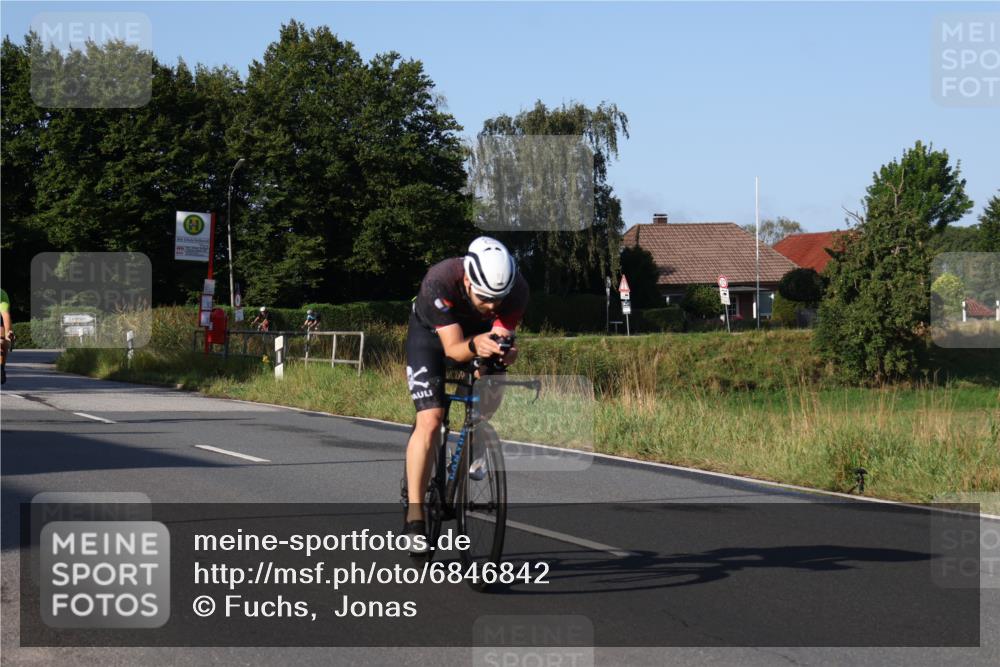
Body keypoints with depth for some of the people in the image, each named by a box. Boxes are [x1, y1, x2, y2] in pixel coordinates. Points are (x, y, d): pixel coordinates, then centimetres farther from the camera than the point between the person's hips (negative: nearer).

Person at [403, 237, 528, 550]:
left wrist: (506, 351, -53)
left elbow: (502, 336, -30)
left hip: (480, 332, 4)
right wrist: (475, 346, -59)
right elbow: (452, 348, -38)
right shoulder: (439, 282, -40)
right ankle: (414, 517, -17)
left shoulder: (516, 290, -32)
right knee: (430, 421, -18)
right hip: (431, 332, -4)